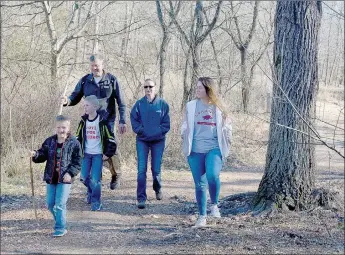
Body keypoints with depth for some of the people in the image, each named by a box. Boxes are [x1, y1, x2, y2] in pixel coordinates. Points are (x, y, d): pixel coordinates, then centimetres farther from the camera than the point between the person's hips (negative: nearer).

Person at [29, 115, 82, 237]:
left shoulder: (74, 143, -6)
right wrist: (35, 155, -14)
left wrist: (70, 173, -18)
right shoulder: (49, 141, 5)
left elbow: (78, 162, -5)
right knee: (50, 204, 11)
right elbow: (43, 155, 8)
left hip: (65, 180, -5)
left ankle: (60, 228, 1)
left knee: (60, 204, -9)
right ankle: (60, 221, 31)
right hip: (51, 178, 5)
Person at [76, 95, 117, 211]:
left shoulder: (102, 121, -11)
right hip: (86, 154, 4)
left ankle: (96, 202, 5)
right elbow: (78, 137, 14)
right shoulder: (83, 121, 3)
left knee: (95, 179, -9)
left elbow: (111, 139, -8)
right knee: (84, 177, 4)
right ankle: (91, 192, 33)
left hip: (98, 155, -4)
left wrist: (108, 154, -9)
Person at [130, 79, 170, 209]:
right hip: (142, 141, 0)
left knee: (156, 169, 7)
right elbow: (134, 121, 0)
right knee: (141, 170, -8)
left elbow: (166, 124, -2)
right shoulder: (139, 104, -1)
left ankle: (158, 189, 36)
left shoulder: (163, 104, -1)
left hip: (158, 141, 0)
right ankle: (141, 198, -6)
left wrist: (157, 132, -13)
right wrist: (142, 131, -12)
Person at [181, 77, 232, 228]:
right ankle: (202, 216, 18)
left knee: (212, 176, -26)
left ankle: (214, 205, -1)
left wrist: (226, 145, 7)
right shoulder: (191, 106, 6)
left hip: (214, 149, -2)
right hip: (196, 150, 2)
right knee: (200, 184, 5)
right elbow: (185, 126, 17)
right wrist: (184, 135, 5)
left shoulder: (218, 107, 3)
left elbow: (227, 127, 12)